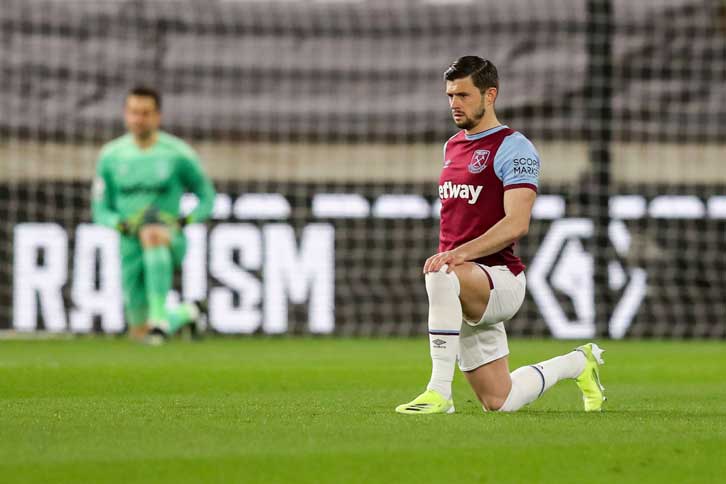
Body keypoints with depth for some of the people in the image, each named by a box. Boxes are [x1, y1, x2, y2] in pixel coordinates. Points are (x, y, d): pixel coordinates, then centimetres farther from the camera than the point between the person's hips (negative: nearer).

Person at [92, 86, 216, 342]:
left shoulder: (178, 153, -2)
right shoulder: (110, 156, 5)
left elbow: (207, 200, 7)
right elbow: (101, 212, 10)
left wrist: (182, 221, -13)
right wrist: (123, 224, -12)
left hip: (170, 242, -4)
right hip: (131, 247, 4)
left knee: (153, 234, -42)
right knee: (140, 333, 6)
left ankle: (160, 315, -42)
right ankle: (186, 313, 38)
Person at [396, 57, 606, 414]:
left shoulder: (513, 148, -9)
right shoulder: (452, 147, 16)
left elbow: (516, 223, -21)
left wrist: (462, 254, -31)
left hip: (500, 277, -8)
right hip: (467, 291, 8)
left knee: (443, 277, -41)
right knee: (500, 403, 8)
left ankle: (439, 392, -38)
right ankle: (579, 363, 35)